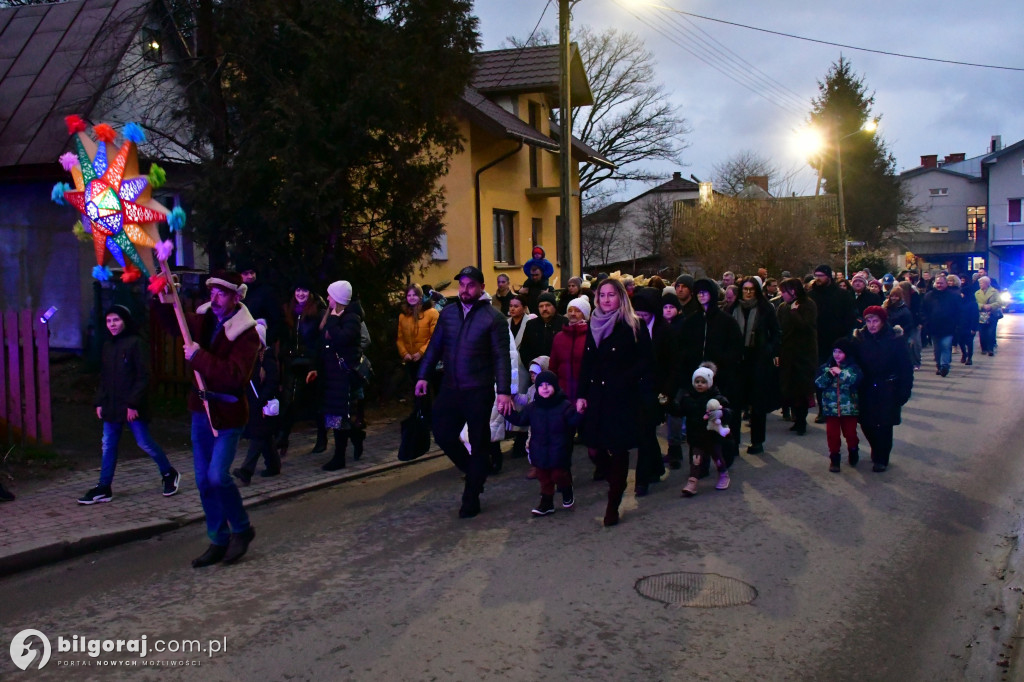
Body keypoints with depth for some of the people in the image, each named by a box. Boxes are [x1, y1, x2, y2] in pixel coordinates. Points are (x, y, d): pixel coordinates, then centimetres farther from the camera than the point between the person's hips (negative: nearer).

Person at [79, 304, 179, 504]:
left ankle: (169, 474, 19)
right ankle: (103, 488, 14)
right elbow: (103, 378, 17)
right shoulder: (107, 346, 11)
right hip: (112, 406, 7)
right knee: (108, 446, 8)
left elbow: (143, 377, -12)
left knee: (144, 443, 0)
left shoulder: (134, 343, -10)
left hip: (132, 406, -6)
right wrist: (99, 402, 9)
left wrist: (133, 403, -16)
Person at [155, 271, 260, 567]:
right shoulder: (204, 319, 4)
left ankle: (242, 529, 10)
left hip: (227, 414, -8)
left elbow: (235, 375, -29)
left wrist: (198, 357, -26)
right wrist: (165, 301, 4)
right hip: (201, 409, 8)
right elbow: (174, 324, 23)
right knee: (204, 481, 10)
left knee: (217, 476, -15)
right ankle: (219, 542, 23)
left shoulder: (246, 333, -18)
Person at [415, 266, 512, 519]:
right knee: (443, 434, 6)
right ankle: (475, 472, 31)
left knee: (479, 444, 5)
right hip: (450, 388, 5)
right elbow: (435, 346, 11)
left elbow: (501, 356, -10)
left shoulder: (493, 317, -7)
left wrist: (504, 390, -17)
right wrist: (423, 375, 3)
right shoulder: (448, 313, 8)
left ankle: (471, 498, 18)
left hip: (479, 392, -4)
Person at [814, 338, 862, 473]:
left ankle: (853, 451, 36)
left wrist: (841, 373, -23)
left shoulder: (853, 367, -4)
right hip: (831, 407, 2)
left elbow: (856, 379, -21)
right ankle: (834, 458, 15)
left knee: (850, 433, 9)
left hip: (849, 408, -2)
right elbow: (819, 383, -4)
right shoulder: (826, 368, 4)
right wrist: (828, 374, -19)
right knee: (832, 434, 3)